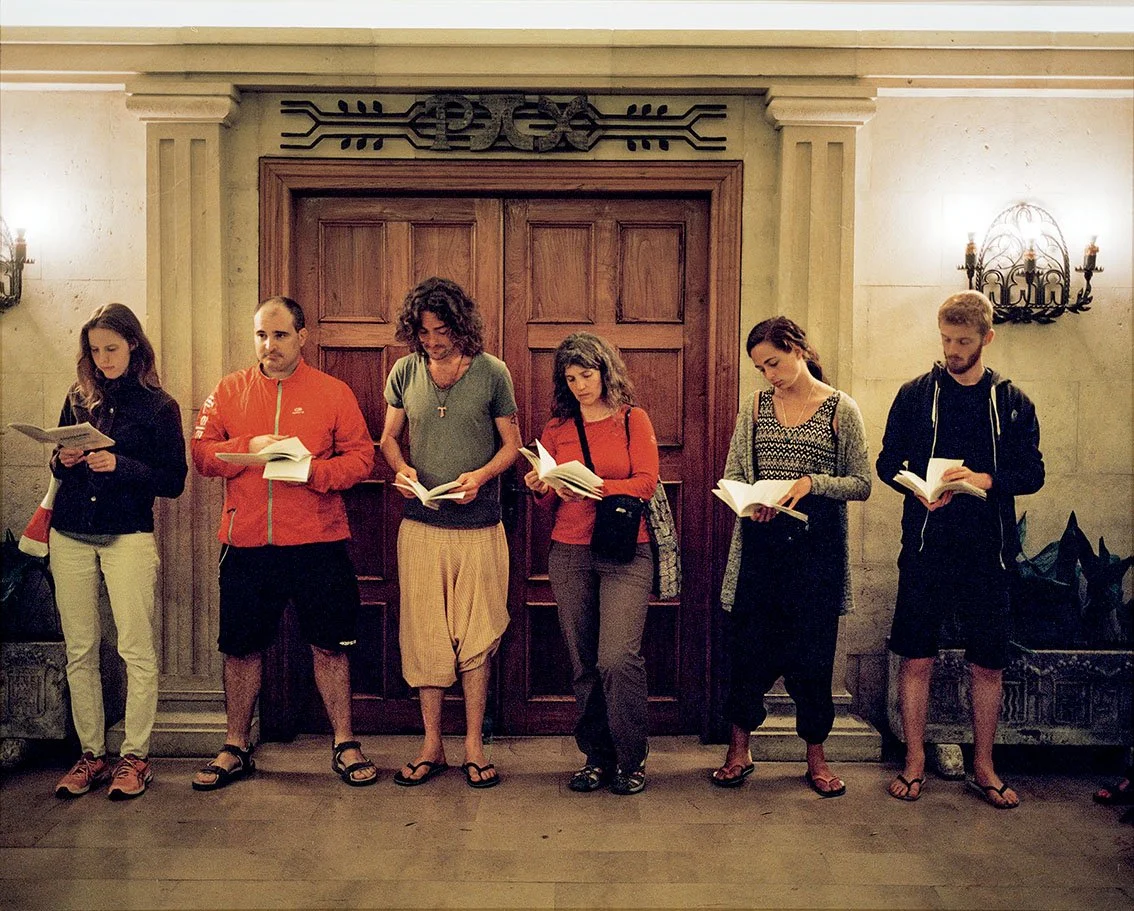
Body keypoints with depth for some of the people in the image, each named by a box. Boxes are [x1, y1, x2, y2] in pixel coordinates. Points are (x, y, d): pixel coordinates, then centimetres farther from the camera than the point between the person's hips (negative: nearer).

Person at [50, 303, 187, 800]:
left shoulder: (158, 406, 0)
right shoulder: (78, 398, 12)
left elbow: (174, 480, -4)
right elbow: (57, 464, 19)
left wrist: (119, 466, -17)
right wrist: (63, 460, -3)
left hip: (127, 536, -4)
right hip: (70, 536, 4)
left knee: (136, 649, -4)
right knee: (79, 651, 7)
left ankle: (135, 757, 7)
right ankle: (91, 754, 18)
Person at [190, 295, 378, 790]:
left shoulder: (333, 392, 3)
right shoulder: (230, 390, 8)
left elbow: (361, 456, -1)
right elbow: (201, 452, 3)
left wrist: (315, 471, -18)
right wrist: (249, 447, -14)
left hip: (317, 540, -1)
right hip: (245, 542, 2)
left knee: (330, 644, 6)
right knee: (241, 647, 11)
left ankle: (344, 744, 21)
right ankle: (236, 749, 28)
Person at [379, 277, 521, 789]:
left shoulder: (492, 373, -2)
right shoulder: (405, 372, 4)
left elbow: (511, 444, 3)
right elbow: (388, 438, 13)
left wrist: (480, 476, -15)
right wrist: (400, 468, -9)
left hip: (478, 526, -1)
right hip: (420, 524, 2)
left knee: (476, 636, 4)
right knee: (425, 634, 6)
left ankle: (474, 746, 18)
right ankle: (431, 746, 19)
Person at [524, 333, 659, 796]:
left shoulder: (633, 420, 4)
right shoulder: (557, 428, 12)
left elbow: (646, 483, -7)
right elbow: (551, 502, 14)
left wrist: (593, 487, -19)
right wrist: (541, 489, -8)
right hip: (569, 553, 3)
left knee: (617, 658, -13)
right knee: (583, 663, 6)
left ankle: (631, 759, 5)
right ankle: (597, 757, 20)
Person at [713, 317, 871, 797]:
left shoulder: (841, 409, -1)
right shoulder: (755, 406, 7)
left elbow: (861, 483, 0)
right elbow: (732, 476, 9)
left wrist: (811, 482, -17)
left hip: (817, 542, -2)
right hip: (760, 540, 2)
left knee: (812, 649, 6)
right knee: (748, 644, 5)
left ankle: (816, 757, 23)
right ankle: (739, 750, 23)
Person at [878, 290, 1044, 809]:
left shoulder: (1013, 402, 7)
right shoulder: (915, 395, 4)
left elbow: (1033, 473, 3)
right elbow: (888, 464, 5)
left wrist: (987, 479, -17)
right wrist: (920, 489, -16)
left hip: (987, 551, 1)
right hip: (926, 547, -1)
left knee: (988, 664, 8)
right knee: (917, 659, 3)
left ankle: (983, 767, 24)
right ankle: (915, 762, 18)